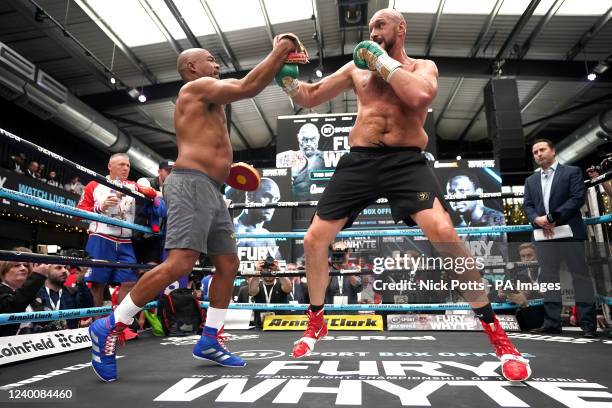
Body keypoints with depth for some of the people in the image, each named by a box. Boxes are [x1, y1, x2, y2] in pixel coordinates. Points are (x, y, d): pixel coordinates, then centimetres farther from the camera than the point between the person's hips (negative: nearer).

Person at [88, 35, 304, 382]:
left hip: (212, 192, 10)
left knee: (228, 265, 7)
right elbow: (249, 87, -11)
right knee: (180, 264, -20)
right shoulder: (196, 87, 0)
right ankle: (110, 327, -6)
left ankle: (209, 341, 13)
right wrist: (280, 51, -1)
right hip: (192, 185, -10)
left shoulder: (206, 101, 30)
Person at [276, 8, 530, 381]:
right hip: (358, 161, 4)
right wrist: (287, 75, 3)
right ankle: (316, 322, 23)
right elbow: (308, 98, 21)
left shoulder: (423, 66, 11)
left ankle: (495, 331, -5)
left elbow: (419, 96, -15)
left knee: (443, 232, -27)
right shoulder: (356, 67, 19)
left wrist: (381, 59, -6)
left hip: (406, 161, -3)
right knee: (314, 240, -1)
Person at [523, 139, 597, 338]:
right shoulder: (530, 181, 18)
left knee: (580, 276, 0)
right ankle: (552, 322, 10)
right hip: (543, 235, 4)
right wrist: (537, 219, -11)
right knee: (548, 277, 5)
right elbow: (527, 205, 10)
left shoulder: (572, 172, 4)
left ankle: (588, 323, 7)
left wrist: (552, 218, -15)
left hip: (569, 232, -4)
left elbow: (578, 198, -8)